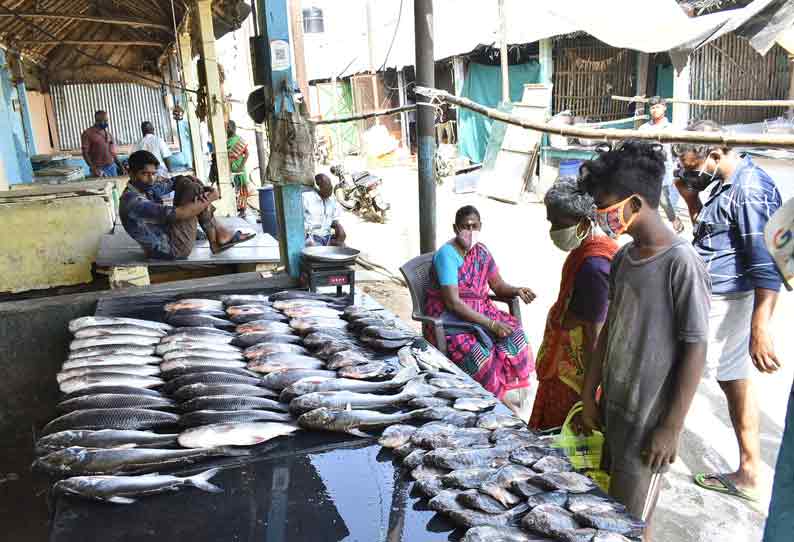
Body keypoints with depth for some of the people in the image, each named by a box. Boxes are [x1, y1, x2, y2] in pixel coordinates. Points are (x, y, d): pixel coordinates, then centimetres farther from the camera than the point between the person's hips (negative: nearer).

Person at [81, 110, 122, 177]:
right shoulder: (88, 133, -3)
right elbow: (85, 153, -6)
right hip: (99, 169, -5)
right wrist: (93, 168, -17)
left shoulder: (108, 134, 13)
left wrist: (119, 165, 10)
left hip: (112, 166, 5)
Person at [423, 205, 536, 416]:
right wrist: (491, 324, -25)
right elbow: (453, 303, -23)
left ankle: (511, 395, -9)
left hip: (480, 312, 7)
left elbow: (498, 286, 12)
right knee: (479, 353, -32)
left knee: (515, 335, -19)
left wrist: (517, 291, -12)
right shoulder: (447, 255, -17)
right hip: (450, 320, -6)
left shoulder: (481, 251, 6)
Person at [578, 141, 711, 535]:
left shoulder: (682, 263, -19)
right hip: (613, 409, 7)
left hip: (649, 419, -7)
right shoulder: (623, 258, 3)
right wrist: (589, 395, 11)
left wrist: (672, 427, -15)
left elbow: (695, 351, -17)